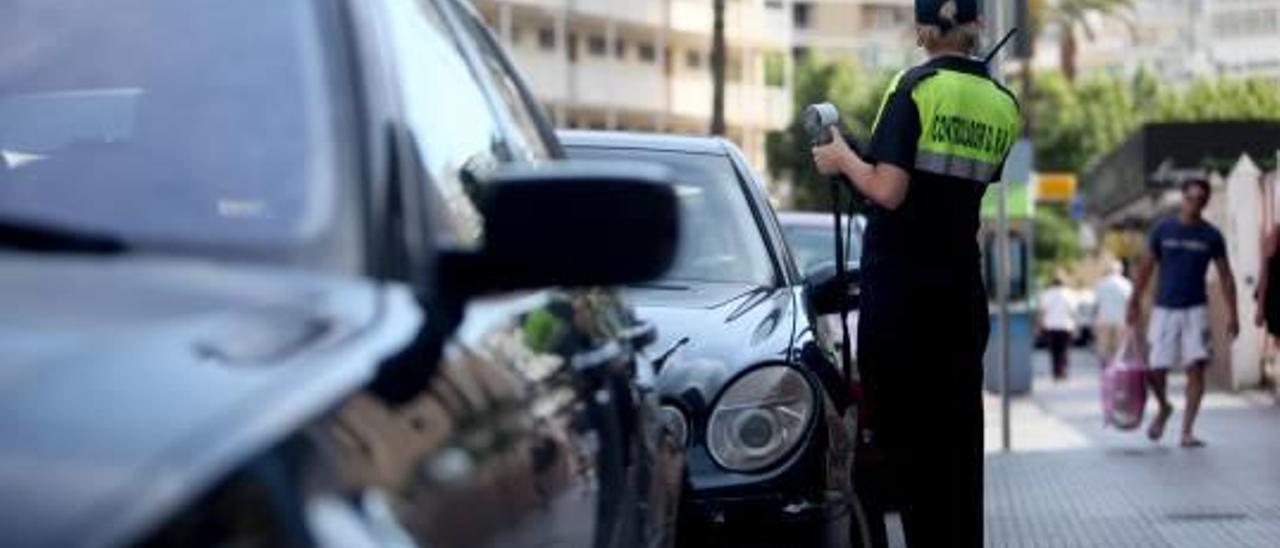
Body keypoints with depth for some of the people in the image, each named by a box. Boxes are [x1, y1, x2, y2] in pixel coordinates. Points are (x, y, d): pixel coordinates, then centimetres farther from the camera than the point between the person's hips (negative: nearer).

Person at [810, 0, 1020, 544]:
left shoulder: (915, 87, -11)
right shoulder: (1003, 105, 6)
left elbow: (887, 190, -18)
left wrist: (841, 158, -1)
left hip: (898, 288, -5)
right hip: (962, 292, 5)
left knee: (893, 427, -1)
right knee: (956, 437, 10)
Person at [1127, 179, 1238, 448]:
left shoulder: (1211, 236, 2)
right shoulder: (1163, 230, 3)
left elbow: (1226, 276, 5)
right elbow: (1146, 269, 8)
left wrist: (1232, 314, -2)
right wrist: (1135, 302, 4)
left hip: (1195, 310, 0)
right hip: (1165, 309, 0)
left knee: (1196, 368, -11)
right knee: (1156, 370, -3)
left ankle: (1187, 432, -5)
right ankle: (1164, 408, 29)